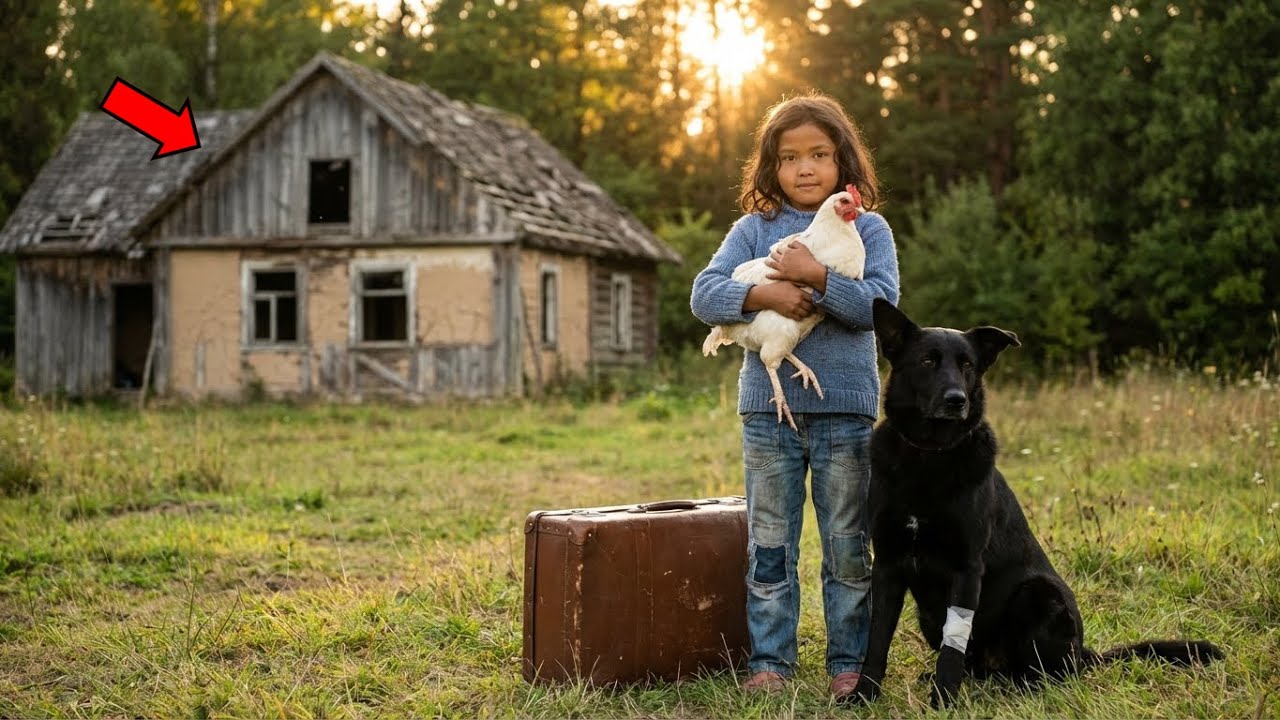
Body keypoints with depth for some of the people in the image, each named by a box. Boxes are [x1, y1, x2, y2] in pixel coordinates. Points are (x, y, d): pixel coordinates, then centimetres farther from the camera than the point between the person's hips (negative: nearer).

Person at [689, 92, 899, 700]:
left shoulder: (867, 229, 2)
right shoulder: (753, 229, 6)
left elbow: (882, 304, -11)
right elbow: (704, 294, -4)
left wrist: (817, 277, -21)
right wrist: (764, 294, -19)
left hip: (845, 409, -1)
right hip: (768, 406, 2)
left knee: (848, 547, 6)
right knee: (769, 546, 7)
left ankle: (849, 661, 16)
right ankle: (769, 661, 16)